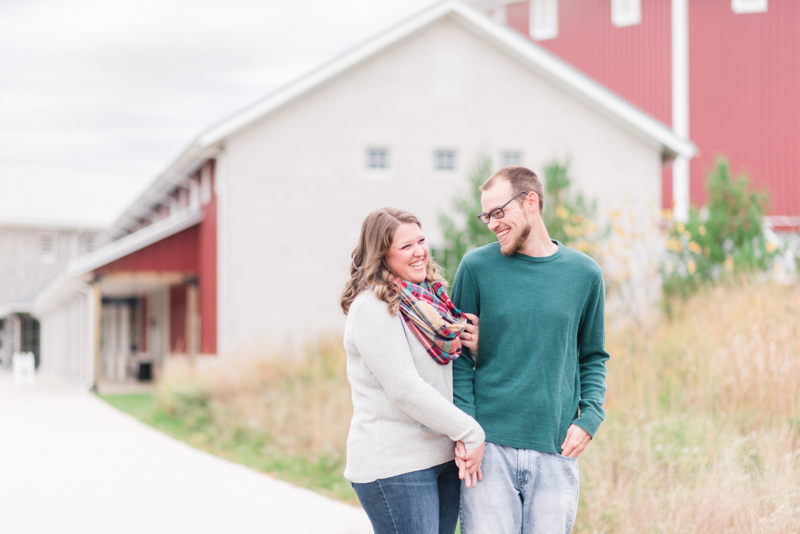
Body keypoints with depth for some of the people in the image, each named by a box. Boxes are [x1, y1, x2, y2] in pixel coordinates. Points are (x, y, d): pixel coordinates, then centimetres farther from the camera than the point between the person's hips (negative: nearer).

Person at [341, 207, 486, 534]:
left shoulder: (429, 298, 11)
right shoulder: (372, 307, -13)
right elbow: (405, 390, -19)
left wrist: (475, 346, -3)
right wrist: (471, 433, -14)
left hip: (444, 457, 8)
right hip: (394, 467, -8)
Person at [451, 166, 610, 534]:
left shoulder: (584, 273, 7)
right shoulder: (476, 267, 1)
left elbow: (593, 357, 15)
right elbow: (458, 355, 3)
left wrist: (590, 418, -1)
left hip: (557, 449, 2)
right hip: (489, 447, -1)